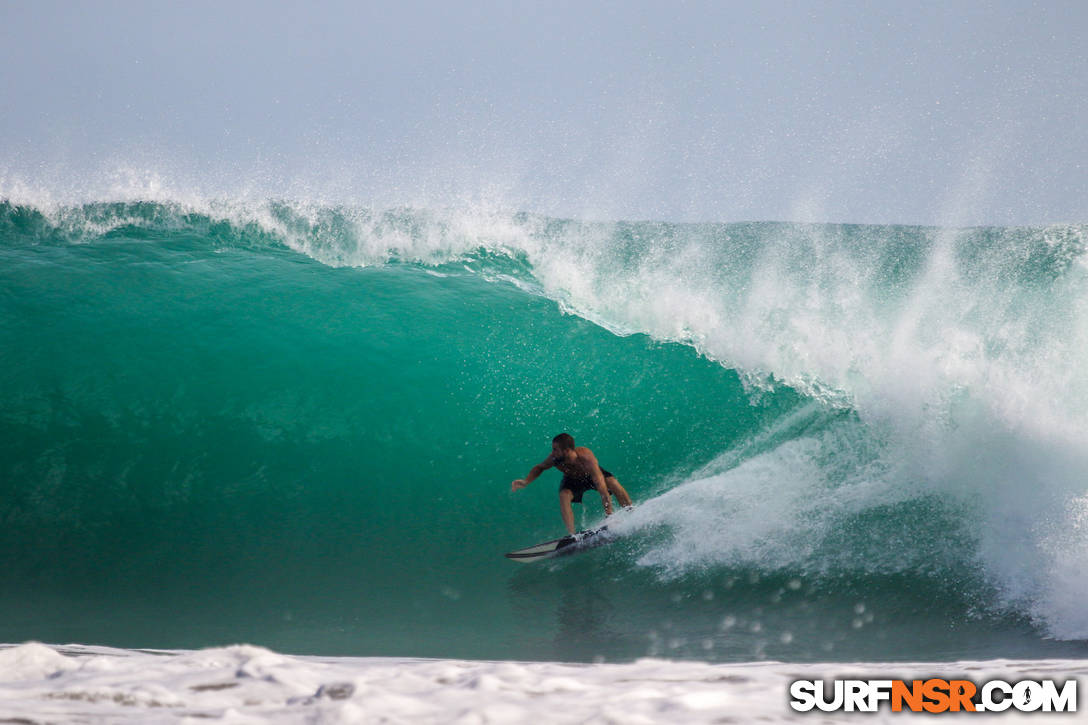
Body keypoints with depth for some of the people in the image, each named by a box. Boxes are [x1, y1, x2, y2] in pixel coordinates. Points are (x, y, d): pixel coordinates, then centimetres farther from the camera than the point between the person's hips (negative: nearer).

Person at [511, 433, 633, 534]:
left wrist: (609, 515, -48)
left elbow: (601, 487, -46)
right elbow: (539, 467, -8)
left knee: (615, 485, -24)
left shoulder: (586, 458, -44)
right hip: (572, 480, 2)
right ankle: (571, 534, -27)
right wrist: (526, 482, -24)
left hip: (592, 474, -2)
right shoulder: (555, 459, -34)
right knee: (564, 496, -27)